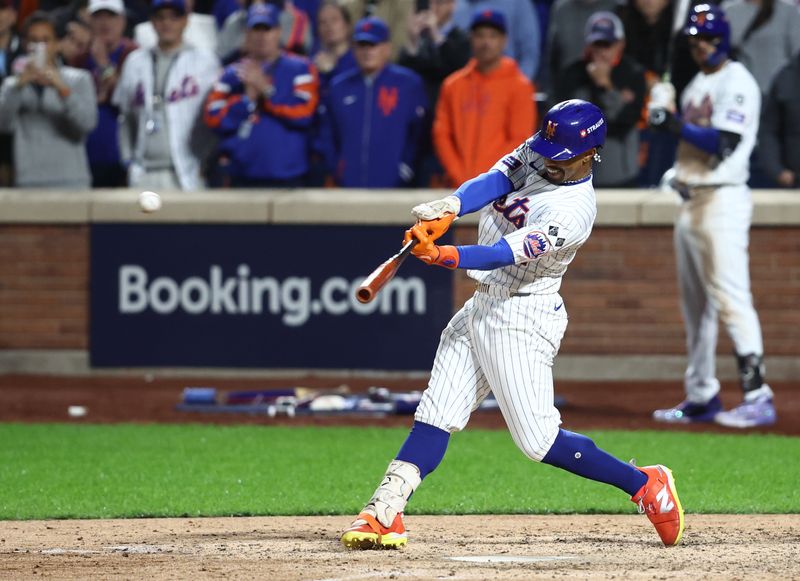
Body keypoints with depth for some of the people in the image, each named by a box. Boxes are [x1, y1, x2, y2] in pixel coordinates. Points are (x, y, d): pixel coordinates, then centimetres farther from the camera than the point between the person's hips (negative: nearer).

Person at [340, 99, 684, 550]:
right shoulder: (538, 153, 2)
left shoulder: (574, 210, -22)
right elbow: (495, 180, -12)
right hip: (481, 307, 8)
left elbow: (508, 254, -32)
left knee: (539, 440, -9)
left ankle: (644, 484, 4)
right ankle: (384, 515, 1)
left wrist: (444, 255, -46)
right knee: (435, 419, 3)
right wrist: (447, 210, -32)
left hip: (522, 318, -8)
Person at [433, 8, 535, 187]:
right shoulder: (453, 85, 13)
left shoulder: (519, 86, 1)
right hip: (460, 189, 4)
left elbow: (520, 140, -4)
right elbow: (442, 134, 11)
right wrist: (460, 176, -2)